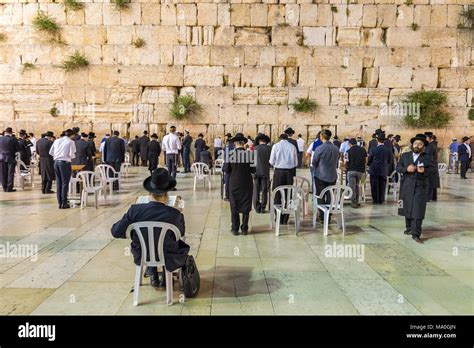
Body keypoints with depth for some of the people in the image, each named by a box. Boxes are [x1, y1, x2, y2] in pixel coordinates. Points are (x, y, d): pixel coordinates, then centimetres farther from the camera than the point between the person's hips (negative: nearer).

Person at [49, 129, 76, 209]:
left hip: (56, 162, 6)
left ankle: (60, 203, 12)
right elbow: (71, 155, -12)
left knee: (58, 183, 9)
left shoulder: (57, 141, 12)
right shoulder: (70, 142, -6)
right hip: (65, 163, -6)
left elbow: (51, 152, 13)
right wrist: (73, 157, 9)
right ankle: (64, 204, 0)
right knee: (65, 183, -1)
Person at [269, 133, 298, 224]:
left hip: (278, 171, -2)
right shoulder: (292, 147, 1)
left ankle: (279, 219, 7)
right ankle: (285, 219, 13)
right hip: (289, 172, 2)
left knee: (277, 195, 6)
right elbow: (296, 163, 3)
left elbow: (272, 161, -2)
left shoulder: (276, 146, -3)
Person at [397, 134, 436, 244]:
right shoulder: (405, 155, 11)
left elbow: (434, 169, 0)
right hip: (407, 186, 3)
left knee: (418, 210, -8)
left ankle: (416, 234, -7)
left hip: (420, 186, -3)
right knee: (407, 208, 12)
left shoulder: (428, 157, 4)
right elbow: (398, 167, 6)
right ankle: (409, 228, 29)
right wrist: (406, 169, -13)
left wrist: (425, 171, -19)